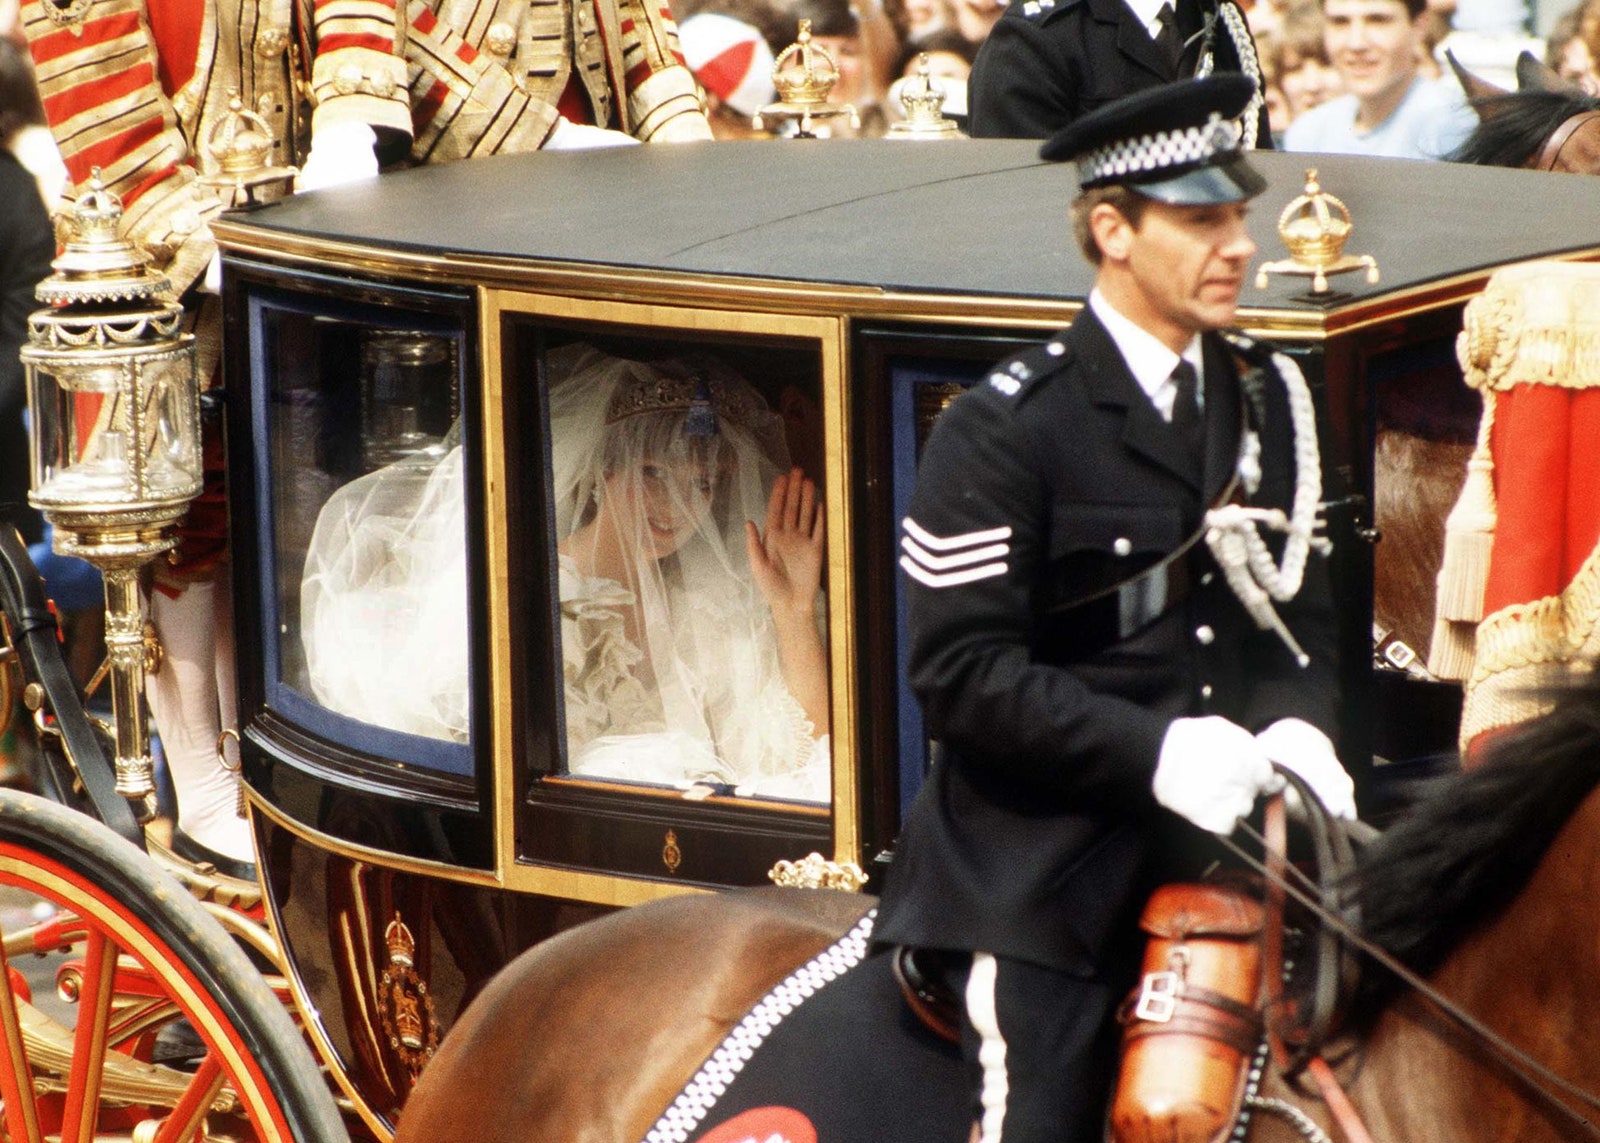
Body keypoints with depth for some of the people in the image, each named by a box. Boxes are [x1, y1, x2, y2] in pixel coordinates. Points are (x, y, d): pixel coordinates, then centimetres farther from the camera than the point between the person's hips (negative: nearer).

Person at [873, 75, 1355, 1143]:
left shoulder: (1269, 399, 10)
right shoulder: (1003, 429, -10)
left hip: (1217, 853, 6)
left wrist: (1297, 726, -8)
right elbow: (961, 673, -16)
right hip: (1039, 874, -5)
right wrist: (1154, 749, -25)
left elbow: (1300, 604, 14)